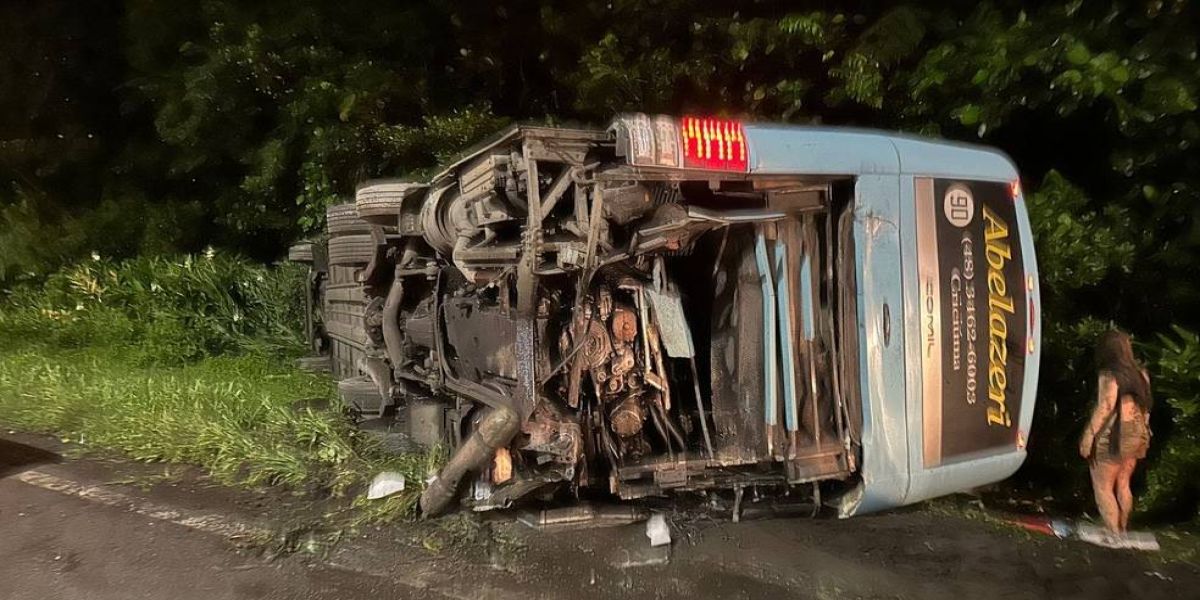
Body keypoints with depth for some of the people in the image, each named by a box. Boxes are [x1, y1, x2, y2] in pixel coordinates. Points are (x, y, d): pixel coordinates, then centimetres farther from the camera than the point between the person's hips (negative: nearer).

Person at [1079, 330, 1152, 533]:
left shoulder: (1109, 375, -17)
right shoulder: (1141, 374, 6)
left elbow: (1104, 408, -21)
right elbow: (1145, 406, 10)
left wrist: (1088, 437, -16)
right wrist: (1142, 435, 18)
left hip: (1112, 438, -7)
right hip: (1134, 438, 7)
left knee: (1103, 488, 4)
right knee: (1123, 486, 19)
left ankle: (1114, 535, 3)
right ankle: (1122, 530, 28)